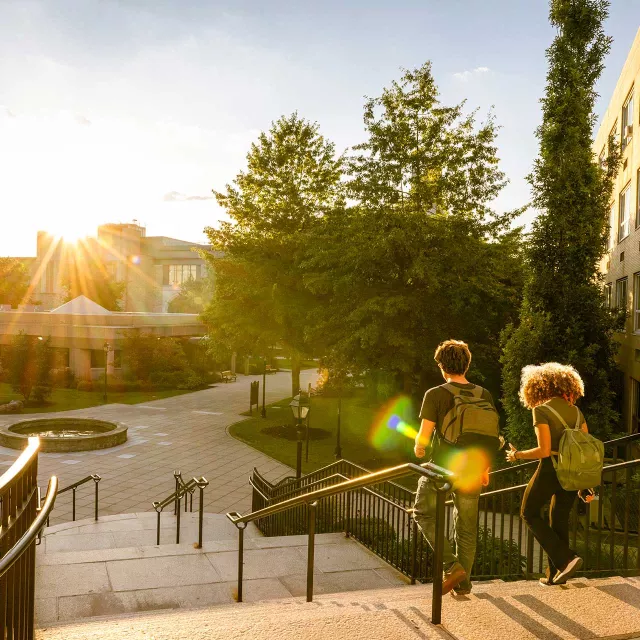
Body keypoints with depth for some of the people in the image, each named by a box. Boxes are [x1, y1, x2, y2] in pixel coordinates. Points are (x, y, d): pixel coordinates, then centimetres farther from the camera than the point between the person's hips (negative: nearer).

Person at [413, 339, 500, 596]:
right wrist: (485, 469, 20)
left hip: (441, 468, -4)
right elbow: (491, 437, 7)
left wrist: (418, 449, 10)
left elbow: (424, 435, -13)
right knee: (467, 527, 17)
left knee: (424, 513, 16)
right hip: (471, 472, 4)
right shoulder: (485, 395, 2)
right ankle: (463, 582, 26)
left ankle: (451, 566, 4)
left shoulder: (436, 394, -12)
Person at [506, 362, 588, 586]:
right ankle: (555, 574, 21)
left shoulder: (541, 410, -11)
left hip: (550, 470, -6)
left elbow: (544, 450, -18)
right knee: (560, 520, 17)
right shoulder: (576, 411, 8)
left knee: (529, 513, 12)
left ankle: (565, 559, 0)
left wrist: (517, 455, -2)